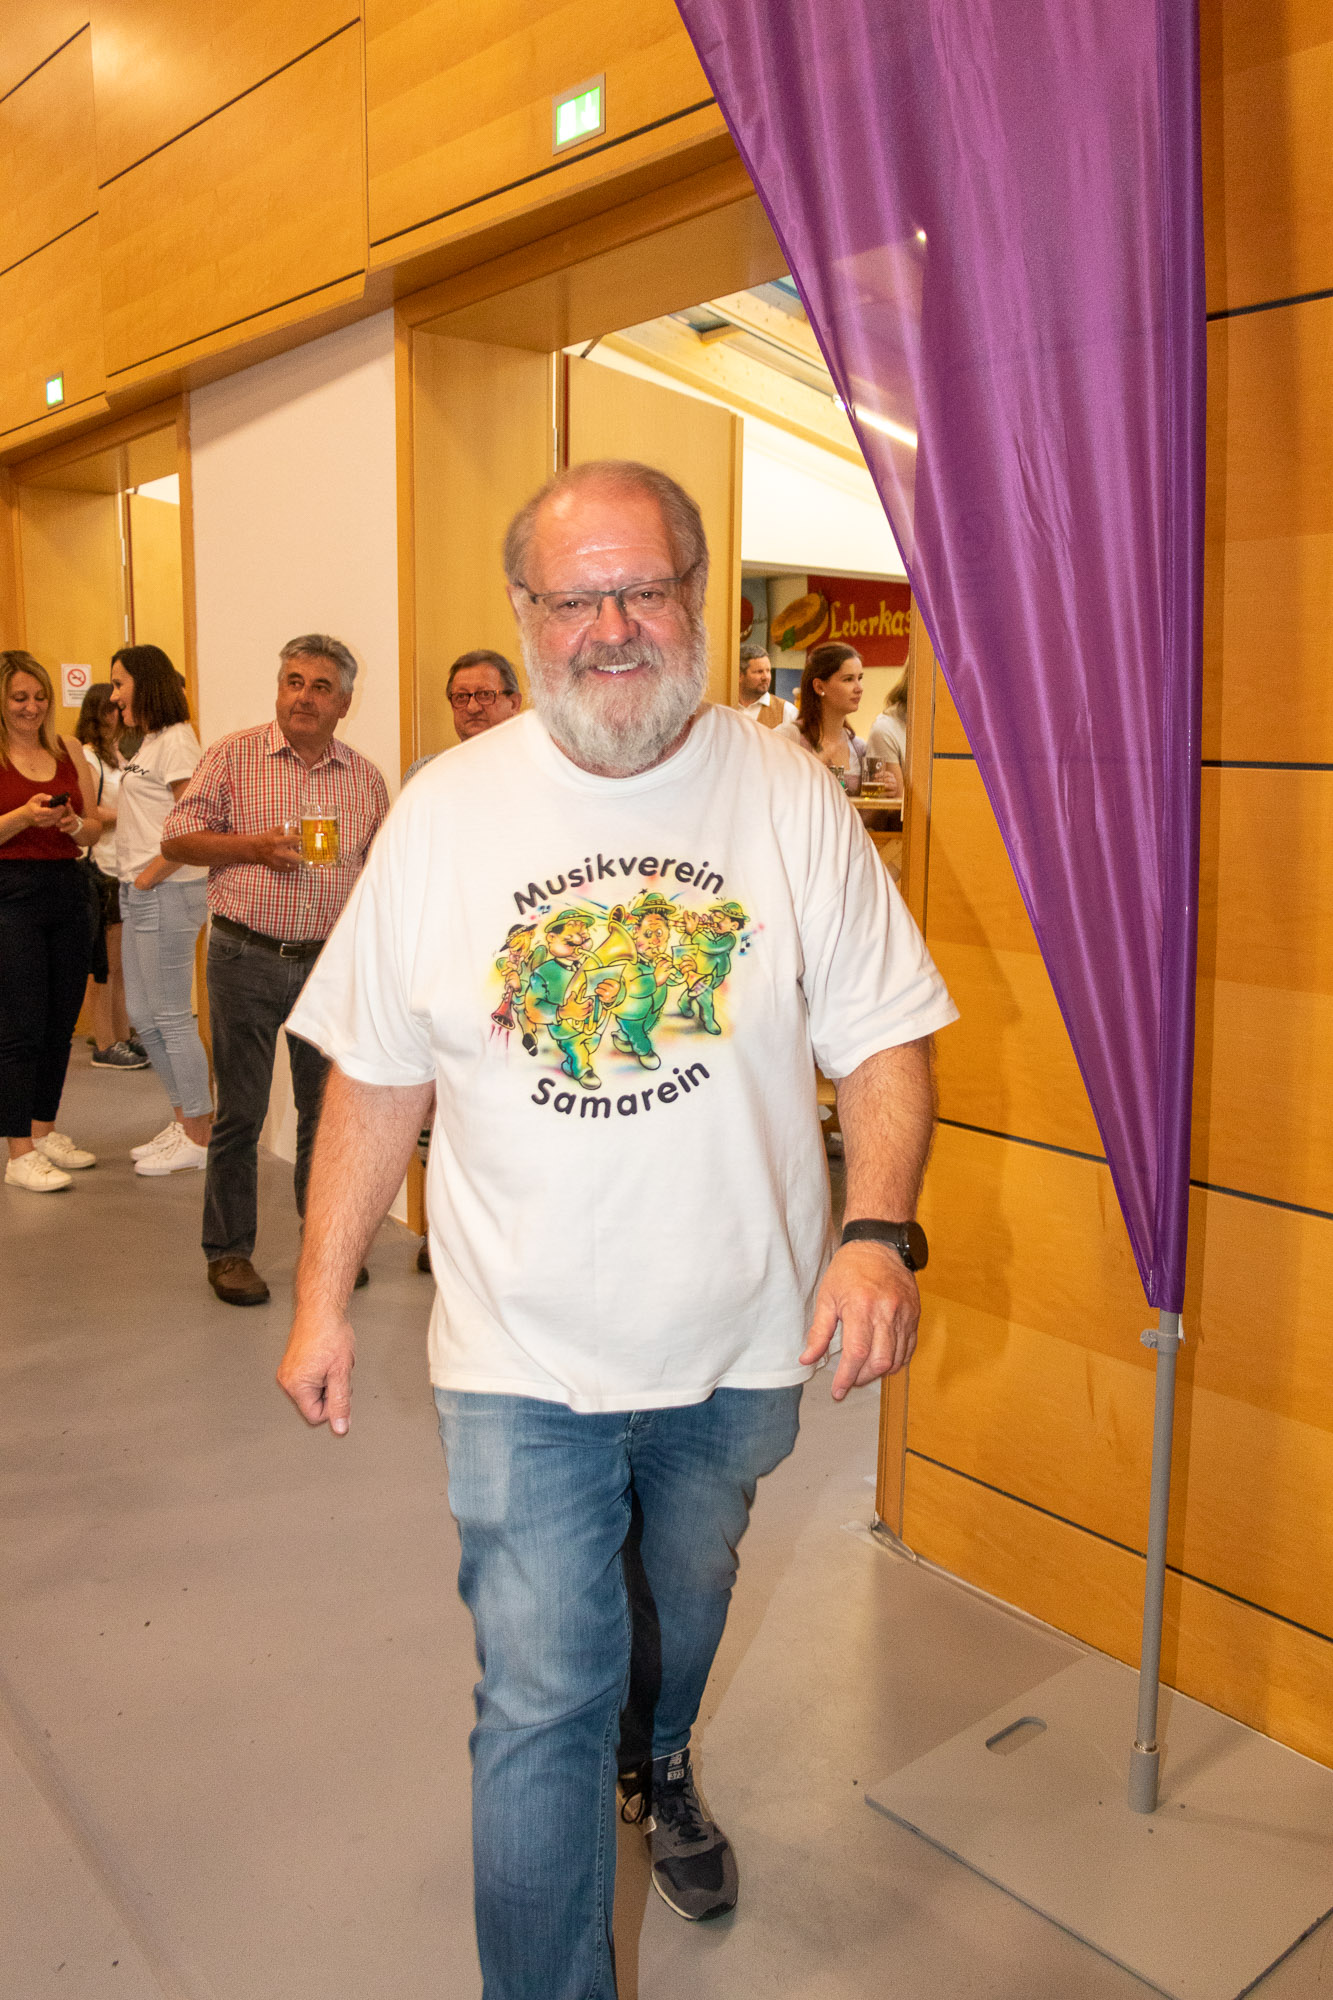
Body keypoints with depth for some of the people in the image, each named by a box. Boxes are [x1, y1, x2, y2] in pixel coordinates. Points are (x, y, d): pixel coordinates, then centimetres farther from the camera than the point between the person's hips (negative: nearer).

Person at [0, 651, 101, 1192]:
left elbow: (94, 829, 13)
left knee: (61, 1022, 11)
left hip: (69, 891, 5)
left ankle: (44, 1131, 26)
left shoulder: (68, 750, 10)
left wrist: (73, 823, -8)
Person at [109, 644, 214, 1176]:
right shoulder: (148, 743, 18)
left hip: (166, 893, -10)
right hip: (139, 894, 10)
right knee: (143, 1017, 14)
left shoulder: (175, 740, -12)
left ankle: (198, 1137, 8)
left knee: (170, 1017, -3)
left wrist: (149, 874, -15)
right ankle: (183, 1121, 25)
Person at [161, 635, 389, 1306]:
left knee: (328, 1110, 9)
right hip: (247, 957, -2)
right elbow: (177, 840, 0)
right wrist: (254, 846, -14)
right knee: (240, 1111, 3)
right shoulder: (234, 757, 0)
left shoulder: (365, 776, 9)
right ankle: (228, 1250, 16)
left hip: (332, 962, 3)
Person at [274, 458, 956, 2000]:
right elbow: (375, 1075, -2)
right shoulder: (442, 814, -7)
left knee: (682, 1600, 27)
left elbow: (882, 1037, -5)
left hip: (741, 1342, 2)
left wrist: (877, 1230, -20)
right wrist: (323, 1297, -1)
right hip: (523, 1355, -2)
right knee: (543, 1703, 1)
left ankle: (659, 1770, 60)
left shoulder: (789, 798, -7)